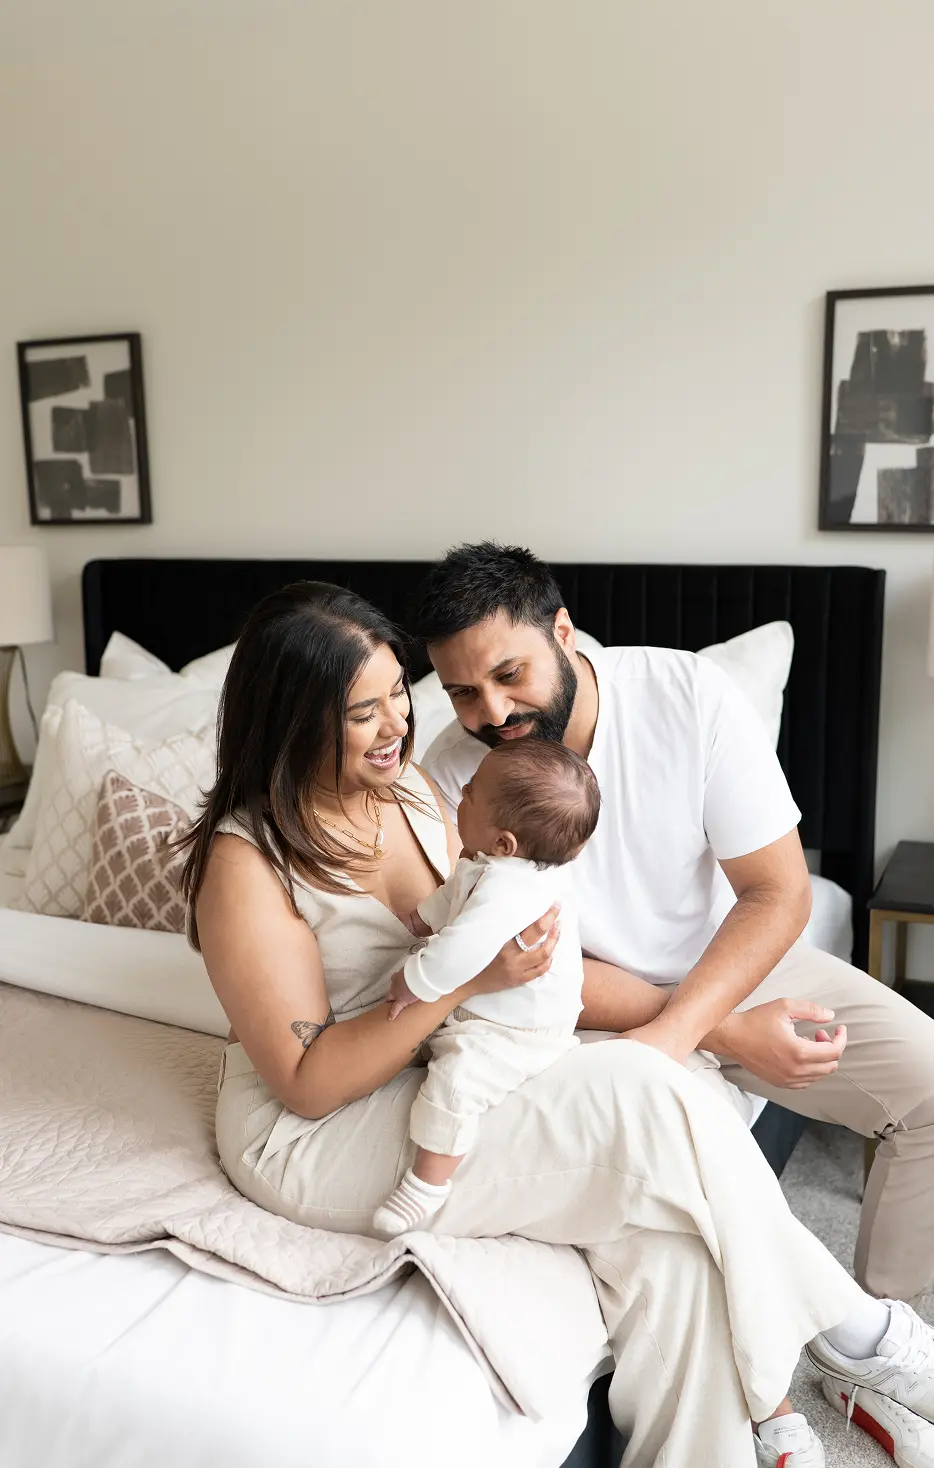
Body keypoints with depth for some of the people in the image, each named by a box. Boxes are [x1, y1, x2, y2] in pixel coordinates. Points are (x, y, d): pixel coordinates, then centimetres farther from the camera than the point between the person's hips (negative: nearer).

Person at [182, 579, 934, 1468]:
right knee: (641, 1103, -21)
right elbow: (307, 1083, -19)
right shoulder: (245, 861, -20)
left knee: (657, 1210, -18)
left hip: (446, 1070, 7)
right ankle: (855, 1331, -2)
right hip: (313, 1137, -7)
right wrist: (464, 980, -28)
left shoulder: (411, 786, 2)